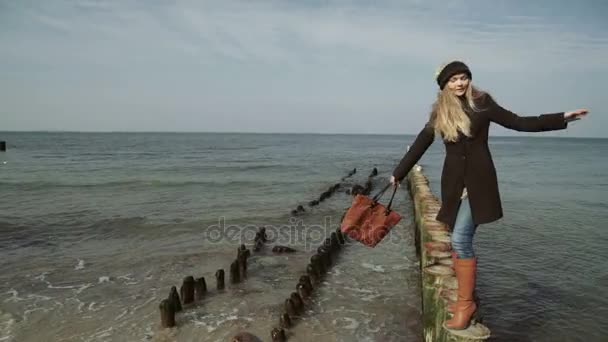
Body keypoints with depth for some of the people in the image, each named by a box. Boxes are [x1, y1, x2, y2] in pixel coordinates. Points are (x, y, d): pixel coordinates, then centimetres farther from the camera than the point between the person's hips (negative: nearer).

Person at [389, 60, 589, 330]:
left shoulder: (482, 103, 0)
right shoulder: (439, 113, 7)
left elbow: (518, 123, 2)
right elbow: (419, 145, 12)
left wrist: (562, 118, -5)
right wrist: (399, 173, 16)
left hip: (478, 181, -4)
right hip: (454, 183, 4)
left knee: (460, 240, -13)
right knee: (460, 242, 5)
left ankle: (466, 303, -1)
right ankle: (465, 298, 17)